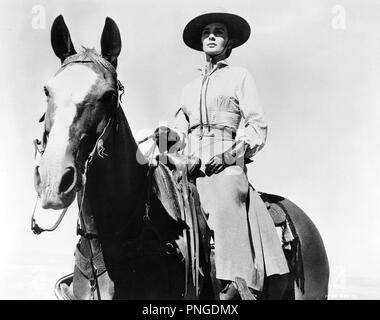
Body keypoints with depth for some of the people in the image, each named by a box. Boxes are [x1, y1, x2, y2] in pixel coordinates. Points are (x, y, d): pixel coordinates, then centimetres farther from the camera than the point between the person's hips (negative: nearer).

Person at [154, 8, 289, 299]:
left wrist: (232, 153, -13)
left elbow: (258, 127, 3)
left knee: (225, 203, -28)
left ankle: (233, 286, -28)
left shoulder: (240, 76, 12)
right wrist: (168, 134, -1)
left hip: (226, 165, -5)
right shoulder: (190, 88, 25)